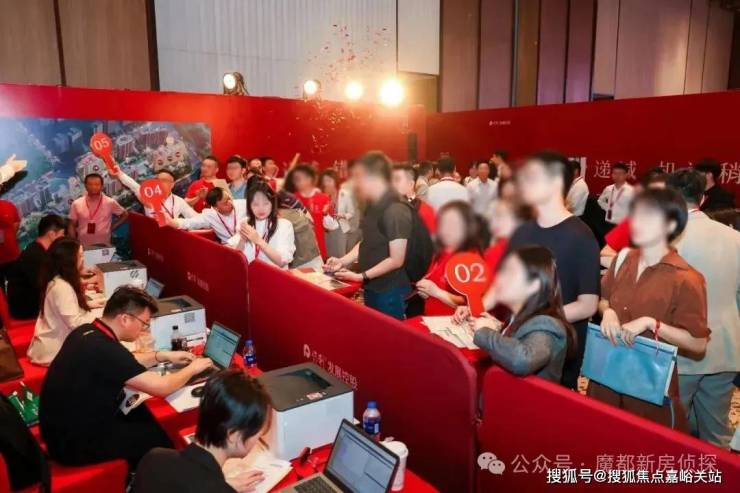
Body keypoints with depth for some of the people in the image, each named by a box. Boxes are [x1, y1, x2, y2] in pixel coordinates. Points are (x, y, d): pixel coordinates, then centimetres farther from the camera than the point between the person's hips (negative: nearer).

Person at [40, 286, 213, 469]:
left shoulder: (87, 332, -3)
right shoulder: (105, 350, -30)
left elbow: (123, 363, 17)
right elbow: (161, 387, -24)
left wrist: (162, 356, 12)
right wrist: (192, 368, -7)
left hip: (64, 426, 9)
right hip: (73, 442, -9)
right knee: (160, 438, 3)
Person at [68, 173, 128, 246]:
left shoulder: (110, 203, -4)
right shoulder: (76, 204, -1)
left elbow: (125, 215, 9)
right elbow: (72, 226, 5)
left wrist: (112, 228, 1)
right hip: (83, 246, 1)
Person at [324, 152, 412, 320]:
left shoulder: (396, 211, -21)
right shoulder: (373, 206, 7)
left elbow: (396, 260, -21)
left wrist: (361, 276, -19)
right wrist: (343, 261, 1)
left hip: (390, 292, -8)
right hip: (371, 288, 8)